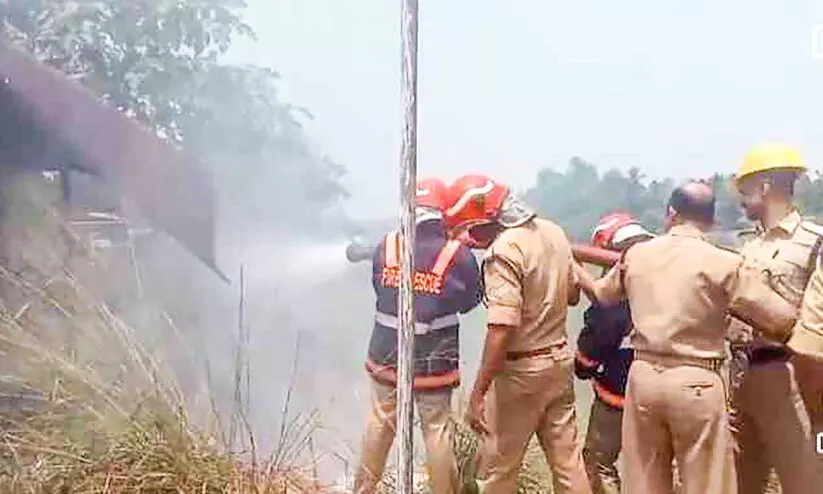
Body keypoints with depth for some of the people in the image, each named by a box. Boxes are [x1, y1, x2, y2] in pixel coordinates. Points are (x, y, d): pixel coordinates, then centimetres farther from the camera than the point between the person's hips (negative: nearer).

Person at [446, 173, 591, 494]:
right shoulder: (553, 232, 4)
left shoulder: (503, 251, -21)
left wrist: (477, 395, -25)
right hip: (560, 360, 8)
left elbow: (502, 330, -28)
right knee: (568, 460, 14)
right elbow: (572, 294, 17)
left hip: (521, 370, -8)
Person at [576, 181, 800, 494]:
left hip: (643, 376, 5)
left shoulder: (635, 254, 4)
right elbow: (786, 322, -9)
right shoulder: (722, 263, -10)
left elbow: (601, 295, 23)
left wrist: (573, 266, 43)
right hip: (696, 383, -4)